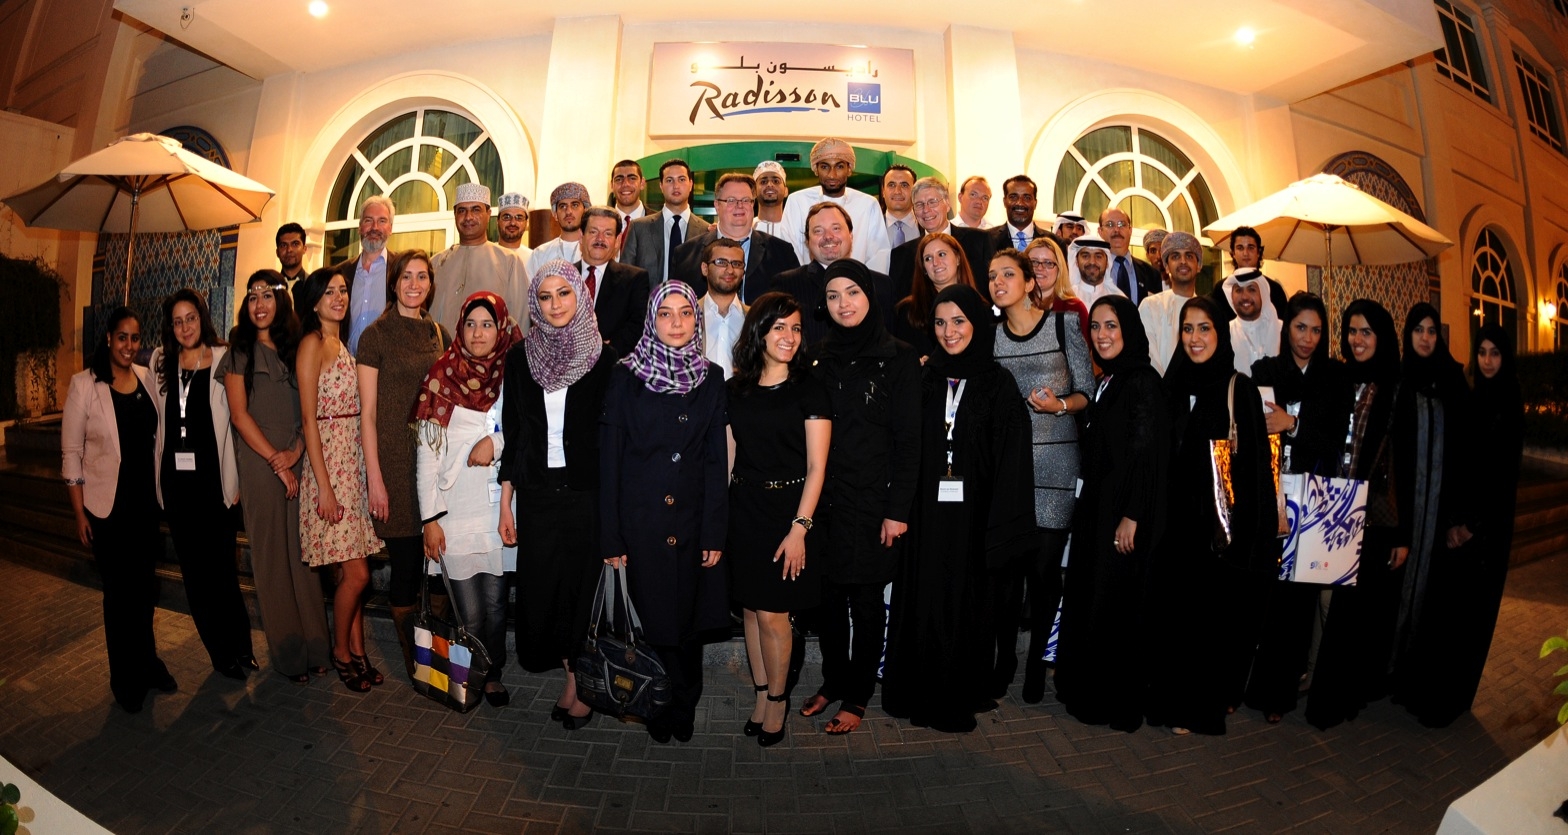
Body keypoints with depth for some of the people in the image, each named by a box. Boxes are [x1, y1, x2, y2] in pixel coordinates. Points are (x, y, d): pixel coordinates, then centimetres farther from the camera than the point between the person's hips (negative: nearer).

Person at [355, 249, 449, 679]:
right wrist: (374, 477, -9)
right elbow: (367, 413, -5)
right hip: (395, 460, -4)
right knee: (407, 565, 1)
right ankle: (411, 659, 19)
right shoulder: (376, 335, -3)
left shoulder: (439, 334, 12)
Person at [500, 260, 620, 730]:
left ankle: (580, 682, 24)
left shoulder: (604, 356, -2)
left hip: (588, 490, -2)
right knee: (541, 587, 6)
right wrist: (506, 502, 6)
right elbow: (511, 433, 7)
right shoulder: (521, 357, 5)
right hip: (537, 492, 3)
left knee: (585, 584, 4)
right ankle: (575, 676, 27)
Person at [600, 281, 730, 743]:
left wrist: (715, 531, -3)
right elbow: (609, 456, -4)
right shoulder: (626, 376, -4)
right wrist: (610, 535, -6)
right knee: (654, 615, 8)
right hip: (641, 518, -2)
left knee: (689, 617, 12)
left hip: (692, 515, 2)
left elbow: (716, 459, 2)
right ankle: (660, 706, 33)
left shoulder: (710, 379, 2)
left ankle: (684, 708, 35)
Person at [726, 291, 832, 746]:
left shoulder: (810, 390, -5)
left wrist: (799, 528, -14)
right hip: (743, 511, 4)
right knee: (750, 608, 12)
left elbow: (816, 468, -8)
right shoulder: (736, 389, 6)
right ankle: (761, 695, 29)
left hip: (788, 511, -4)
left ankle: (777, 700, 23)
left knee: (772, 614, 1)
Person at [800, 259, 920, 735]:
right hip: (824, 500, 4)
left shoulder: (898, 359, -4)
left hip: (872, 501, -4)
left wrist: (898, 509, -11)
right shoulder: (819, 358, 8)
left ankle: (857, 697, 23)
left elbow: (908, 440, -6)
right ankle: (833, 682, 31)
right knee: (828, 597, 12)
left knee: (865, 600, 7)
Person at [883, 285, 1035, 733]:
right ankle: (922, 693, 24)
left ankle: (960, 698, 24)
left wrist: (1002, 525, -12)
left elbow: (1012, 461, -6)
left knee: (970, 605, 7)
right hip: (928, 515, 2)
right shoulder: (924, 380, 6)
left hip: (974, 517, -2)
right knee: (924, 603, 8)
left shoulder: (998, 383, -1)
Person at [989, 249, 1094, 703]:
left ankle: (1036, 661, 18)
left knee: (1044, 567, -1)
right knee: (1008, 565, 3)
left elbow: (1086, 392, 0)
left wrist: (1060, 404, -19)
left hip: (1054, 460, -2)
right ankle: (1004, 658, 20)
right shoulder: (990, 332, 8)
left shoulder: (1064, 320, 0)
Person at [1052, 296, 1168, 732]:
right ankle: (1087, 691, 29)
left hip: (1124, 513, -9)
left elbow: (1147, 452, -18)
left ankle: (1118, 704, 18)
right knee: (1086, 599, 14)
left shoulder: (1142, 382, -13)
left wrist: (1131, 516, -20)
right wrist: (1086, 507, 12)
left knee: (1116, 604, 2)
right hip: (1095, 508, 9)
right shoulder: (1106, 382, 12)